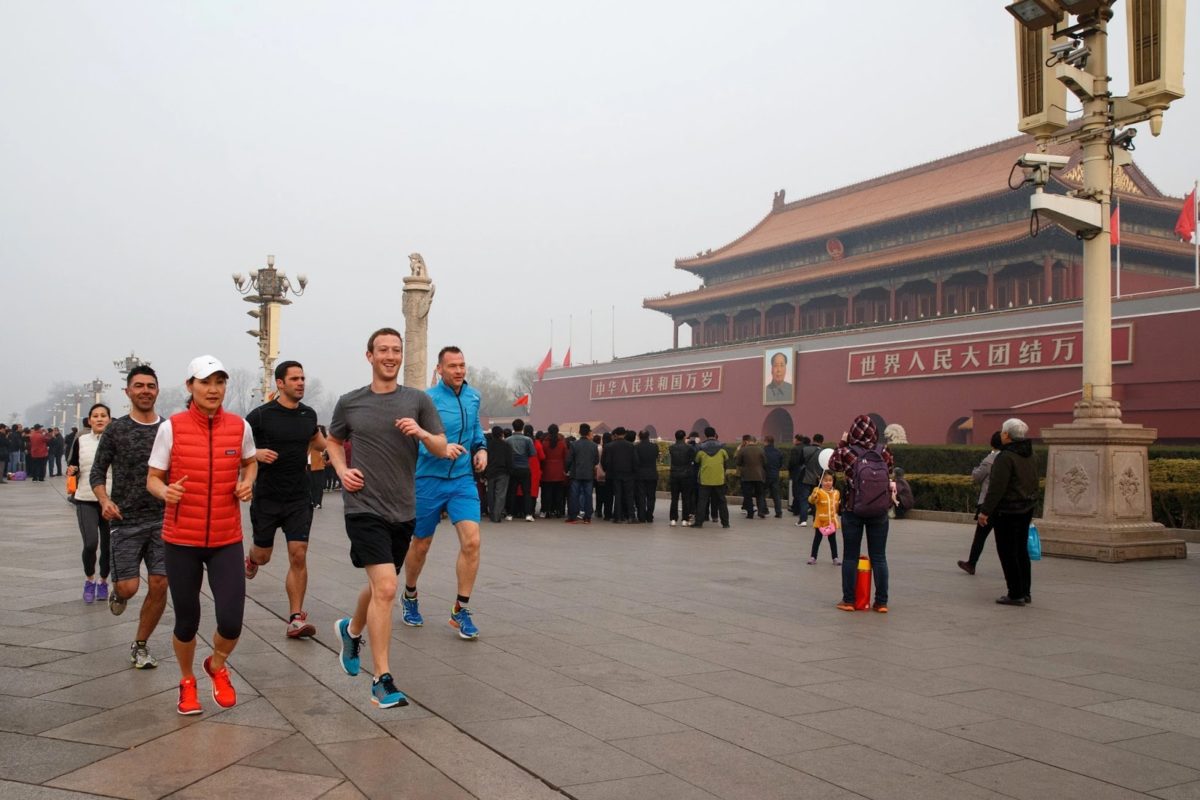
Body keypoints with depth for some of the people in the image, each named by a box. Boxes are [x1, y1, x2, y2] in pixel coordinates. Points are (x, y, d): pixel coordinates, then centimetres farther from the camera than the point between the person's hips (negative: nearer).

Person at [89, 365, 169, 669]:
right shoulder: (116, 430, -1)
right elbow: (97, 472, 2)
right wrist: (105, 500, -14)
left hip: (162, 520, 2)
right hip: (125, 521, -2)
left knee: (159, 585, -2)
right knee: (128, 587, -6)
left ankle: (140, 646, 17)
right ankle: (117, 593, 33)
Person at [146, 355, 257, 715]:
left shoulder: (240, 426, 0)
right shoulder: (171, 428, -6)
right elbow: (153, 478, 2)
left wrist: (247, 483, -1)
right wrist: (165, 491, -20)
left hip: (227, 540, 1)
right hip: (181, 540, -1)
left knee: (231, 622, -7)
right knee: (186, 621, 7)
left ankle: (217, 666, 28)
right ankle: (187, 682, 36)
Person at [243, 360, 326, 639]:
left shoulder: (309, 415, 5)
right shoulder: (261, 415, -9)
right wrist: (256, 453, -21)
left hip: (299, 498, 2)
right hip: (267, 498, -2)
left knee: (298, 556, -8)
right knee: (263, 556, 12)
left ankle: (296, 619, -2)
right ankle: (251, 558, 51)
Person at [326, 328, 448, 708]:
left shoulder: (418, 400, 3)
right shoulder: (349, 403, 2)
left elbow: (442, 449, 3)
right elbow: (333, 441, 19)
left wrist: (422, 433, -17)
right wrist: (342, 470, 1)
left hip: (403, 512, 3)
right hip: (365, 508, -3)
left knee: (379, 586, 19)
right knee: (385, 588, -16)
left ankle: (351, 630, 51)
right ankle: (382, 680, -7)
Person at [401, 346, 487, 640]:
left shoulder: (473, 397, 6)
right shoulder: (427, 399, -11)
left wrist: (481, 448, 4)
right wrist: (440, 448, -33)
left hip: (463, 479, 3)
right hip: (429, 480, -3)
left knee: (471, 541, -14)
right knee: (421, 545, 12)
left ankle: (461, 610, 0)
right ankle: (410, 596, 40)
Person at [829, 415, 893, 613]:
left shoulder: (847, 452, -9)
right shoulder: (883, 451, -3)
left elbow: (832, 465, 11)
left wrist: (841, 443, 17)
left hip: (853, 510, -2)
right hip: (879, 511, 2)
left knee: (850, 556, 8)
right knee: (879, 557, 9)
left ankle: (848, 600, 13)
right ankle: (881, 602, 11)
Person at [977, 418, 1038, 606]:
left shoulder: (1005, 457, -19)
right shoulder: (1029, 456, 11)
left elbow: (997, 487, -22)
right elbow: (1034, 484, 19)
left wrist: (985, 510, -18)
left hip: (1007, 511, -9)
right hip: (1026, 509, 9)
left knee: (1007, 553, -2)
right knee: (1022, 550, 15)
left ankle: (1016, 594, 0)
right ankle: (1025, 592, 20)